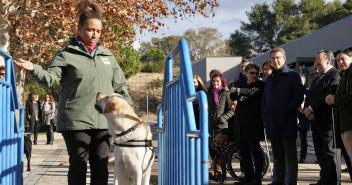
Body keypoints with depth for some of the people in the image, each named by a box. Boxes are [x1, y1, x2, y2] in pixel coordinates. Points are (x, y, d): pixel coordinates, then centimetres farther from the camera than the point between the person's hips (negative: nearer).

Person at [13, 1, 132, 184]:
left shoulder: (107, 55, 16)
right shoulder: (67, 54, 2)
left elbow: (120, 86, 20)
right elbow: (50, 78, -9)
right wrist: (34, 69, -28)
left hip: (103, 121, 4)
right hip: (76, 120, -4)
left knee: (101, 166, 7)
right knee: (78, 166, 0)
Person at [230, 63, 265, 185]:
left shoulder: (261, 85, 0)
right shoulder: (242, 84, 17)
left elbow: (253, 92, -19)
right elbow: (232, 96, 5)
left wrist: (238, 91, -10)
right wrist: (241, 98, -14)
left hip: (253, 123, -6)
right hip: (240, 124, 6)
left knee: (255, 151, -4)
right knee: (244, 152, 10)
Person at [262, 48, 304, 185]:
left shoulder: (293, 75, -1)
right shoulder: (270, 78, 19)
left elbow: (299, 97, -8)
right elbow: (264, 99, 24)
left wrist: (285, 112, -14)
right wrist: (265, 115, 9)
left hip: (287, 122, -6)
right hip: (272, 122, 6)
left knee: (290, 154, -2)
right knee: (277, 154, 11)